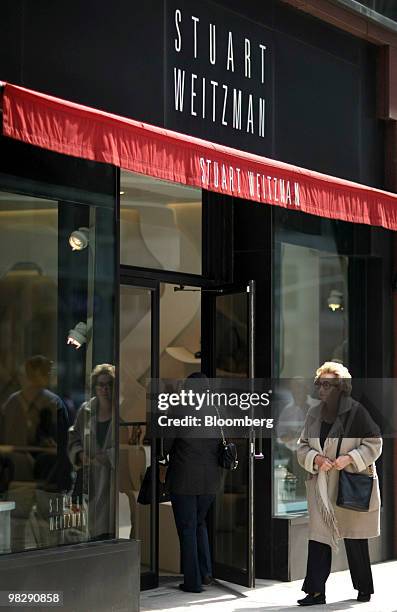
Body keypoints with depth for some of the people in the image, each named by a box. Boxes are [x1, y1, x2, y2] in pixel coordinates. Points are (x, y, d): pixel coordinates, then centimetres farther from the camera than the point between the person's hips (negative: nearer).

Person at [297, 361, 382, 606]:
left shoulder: (356, 412, -9)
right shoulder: (314, 414, 7)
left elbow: (374, 444, -7)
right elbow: (303, 447, 11)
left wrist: (349, 458, -19)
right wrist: (316, 459, -10)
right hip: (321, 487, 4)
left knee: (355, 538, 7)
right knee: (318, 536, -4)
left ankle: (364, 588, 25)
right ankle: (316, 591, -3)